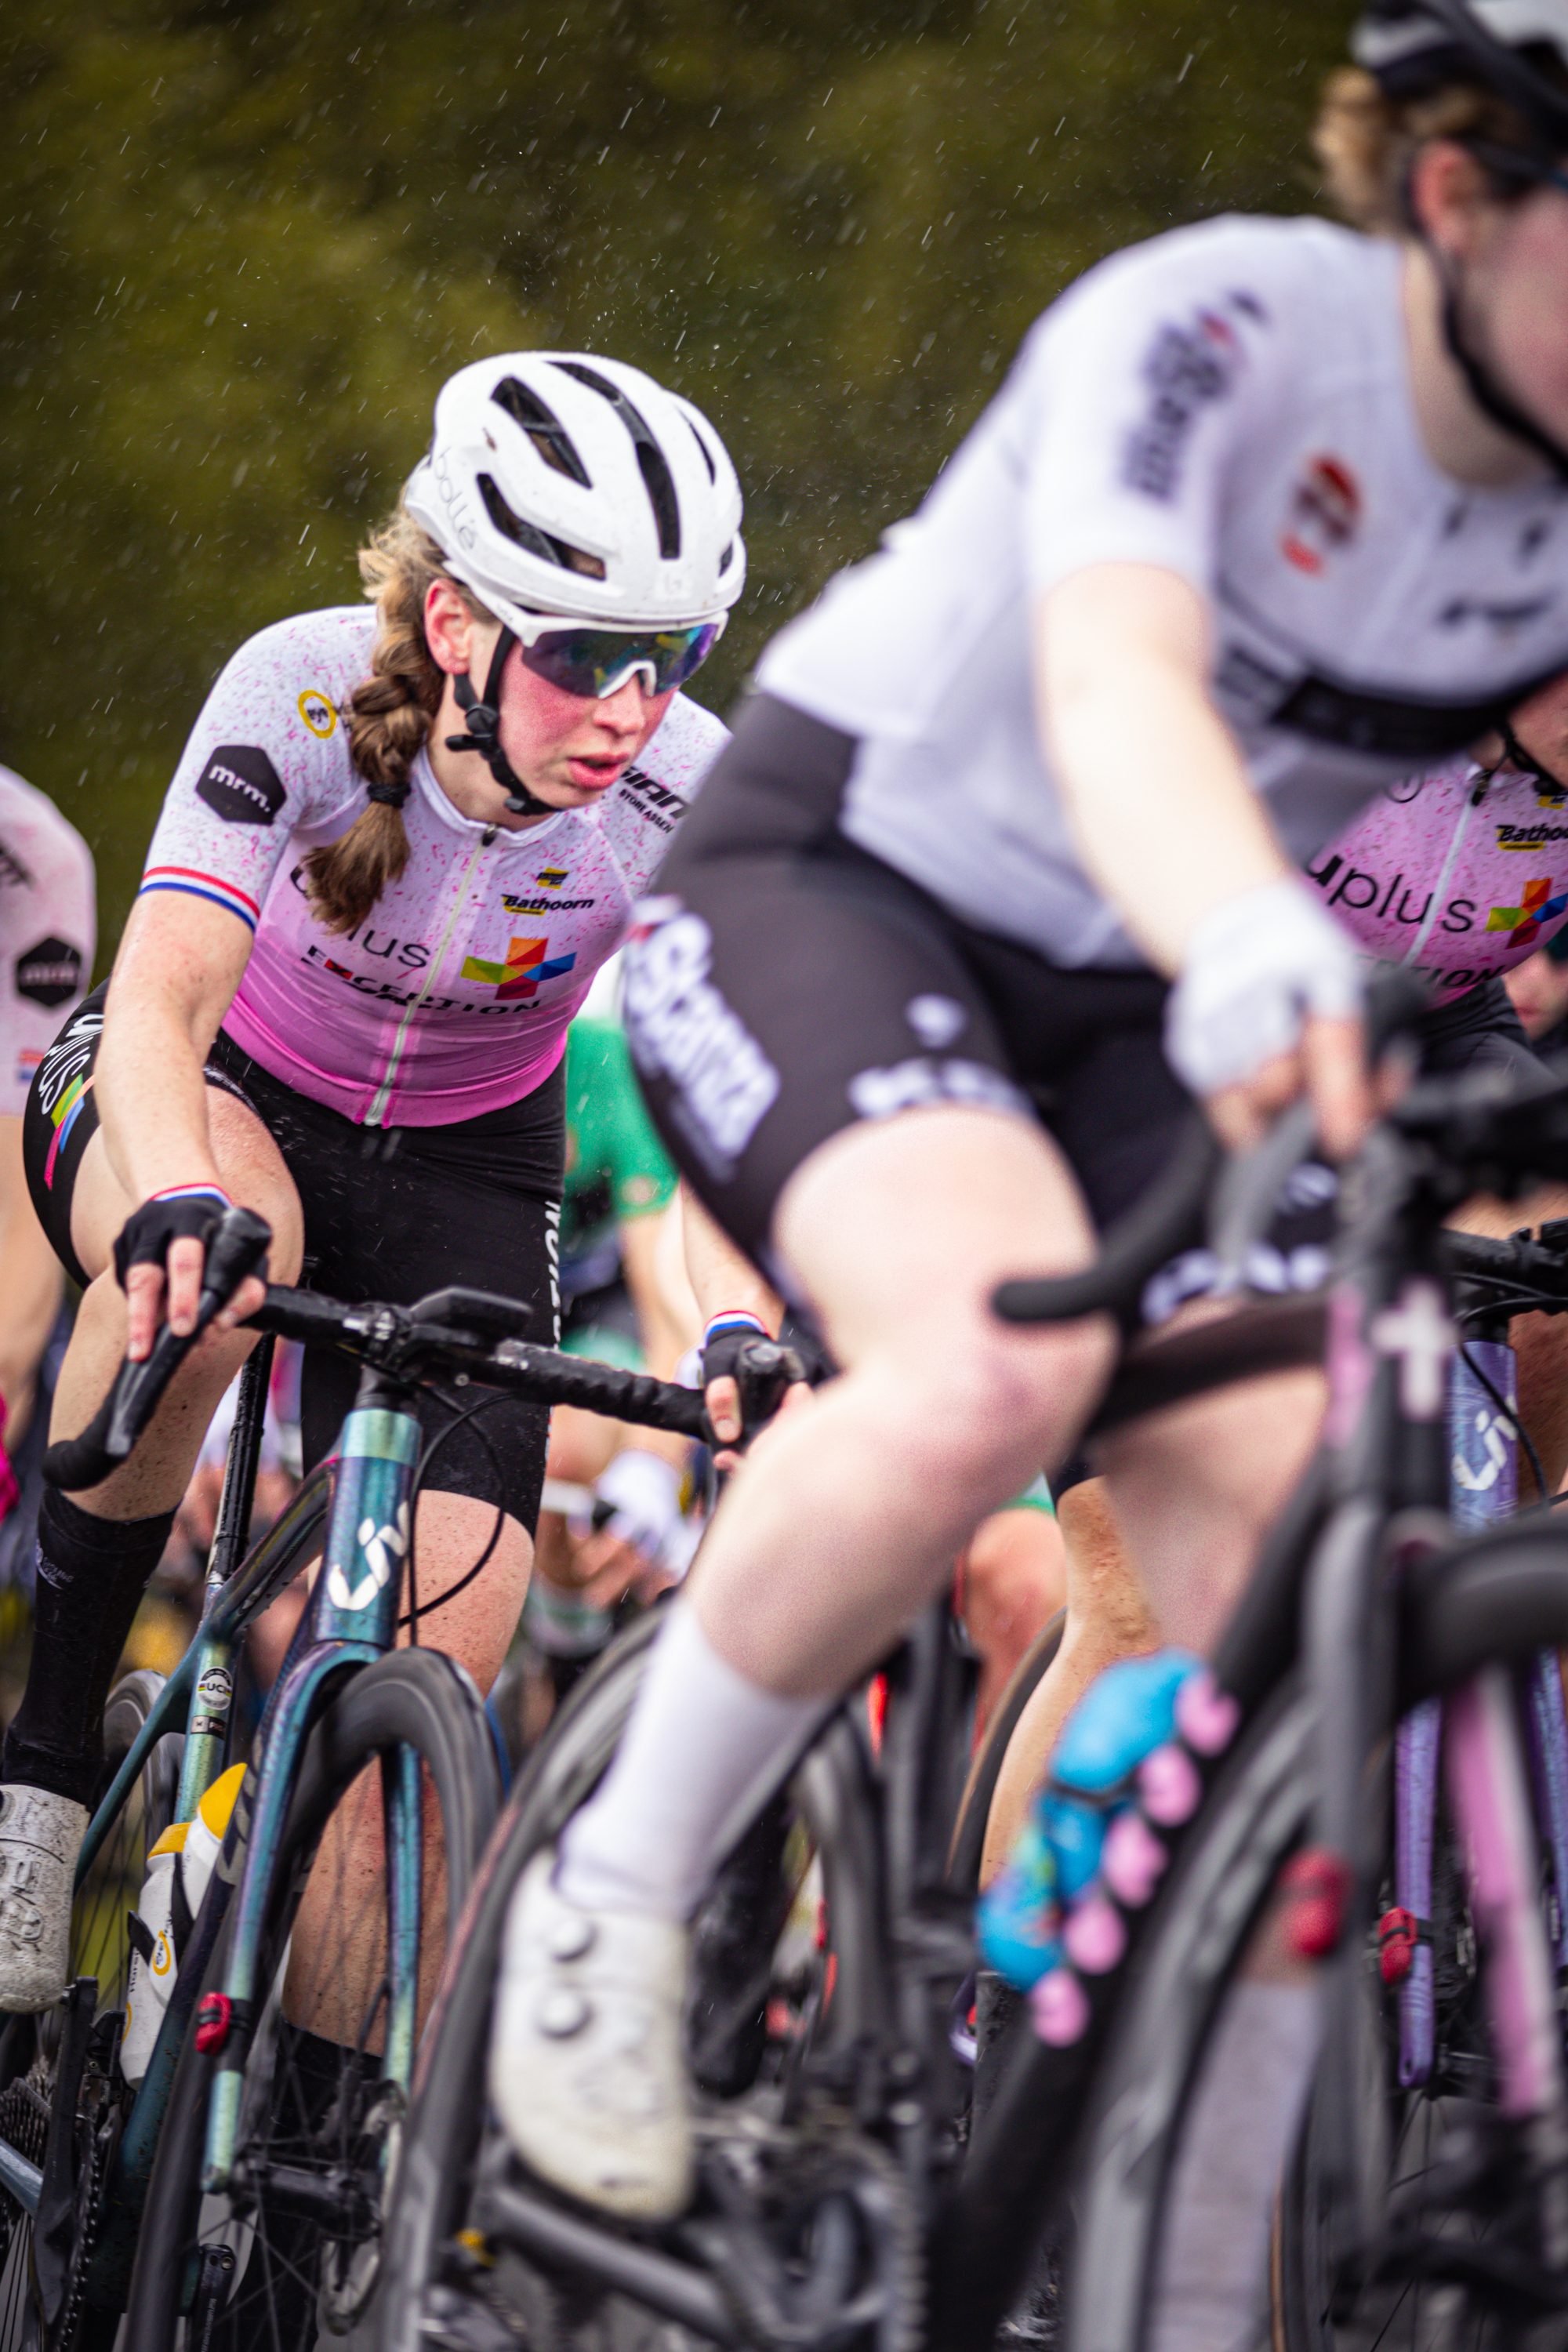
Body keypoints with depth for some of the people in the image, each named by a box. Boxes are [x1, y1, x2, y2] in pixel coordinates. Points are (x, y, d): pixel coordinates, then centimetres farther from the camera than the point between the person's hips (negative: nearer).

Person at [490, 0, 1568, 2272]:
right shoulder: (1209, 329, -26)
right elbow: (1118, 682, -44)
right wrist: (1257, 954, -65)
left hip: (1113, 1012, 6)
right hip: (826, 890, -6)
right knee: (1002, 1361, -36)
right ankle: (617, 1888, -14)